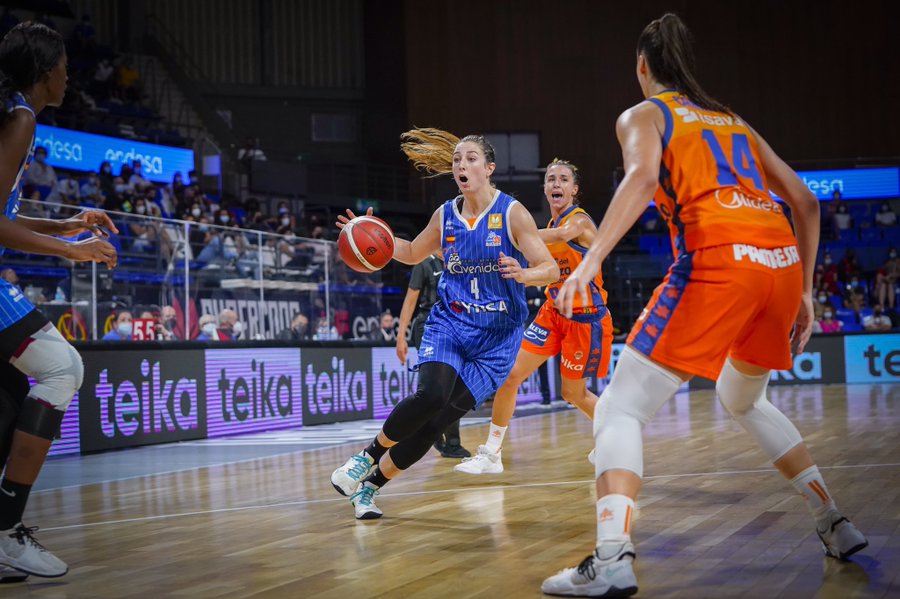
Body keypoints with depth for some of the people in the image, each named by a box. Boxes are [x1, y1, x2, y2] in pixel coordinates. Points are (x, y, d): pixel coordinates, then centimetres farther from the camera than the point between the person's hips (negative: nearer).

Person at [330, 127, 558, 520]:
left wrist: (523, 274, -32)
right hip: (448, 324, 2)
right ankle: (369, 454, -4)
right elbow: (413, 253, 22)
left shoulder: (512, 213, -7)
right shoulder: (445, 216, 4)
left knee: (439, 420, -6)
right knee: (431, 395, -27)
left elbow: (551, 270, -10)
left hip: (496, 336, -2)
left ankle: (371, 483, 12)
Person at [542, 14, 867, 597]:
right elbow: (805, 202, 25)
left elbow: (643, 178, -10)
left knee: (620, 411, -2)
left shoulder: (642, 116, 14)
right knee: (744, 401, 31)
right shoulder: (734, 121, 30)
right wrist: (805, 292, 29)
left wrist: (590, 261, -18)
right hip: (782, 260, 6)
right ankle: (836, 525, 29)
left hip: (718, 258, -6)